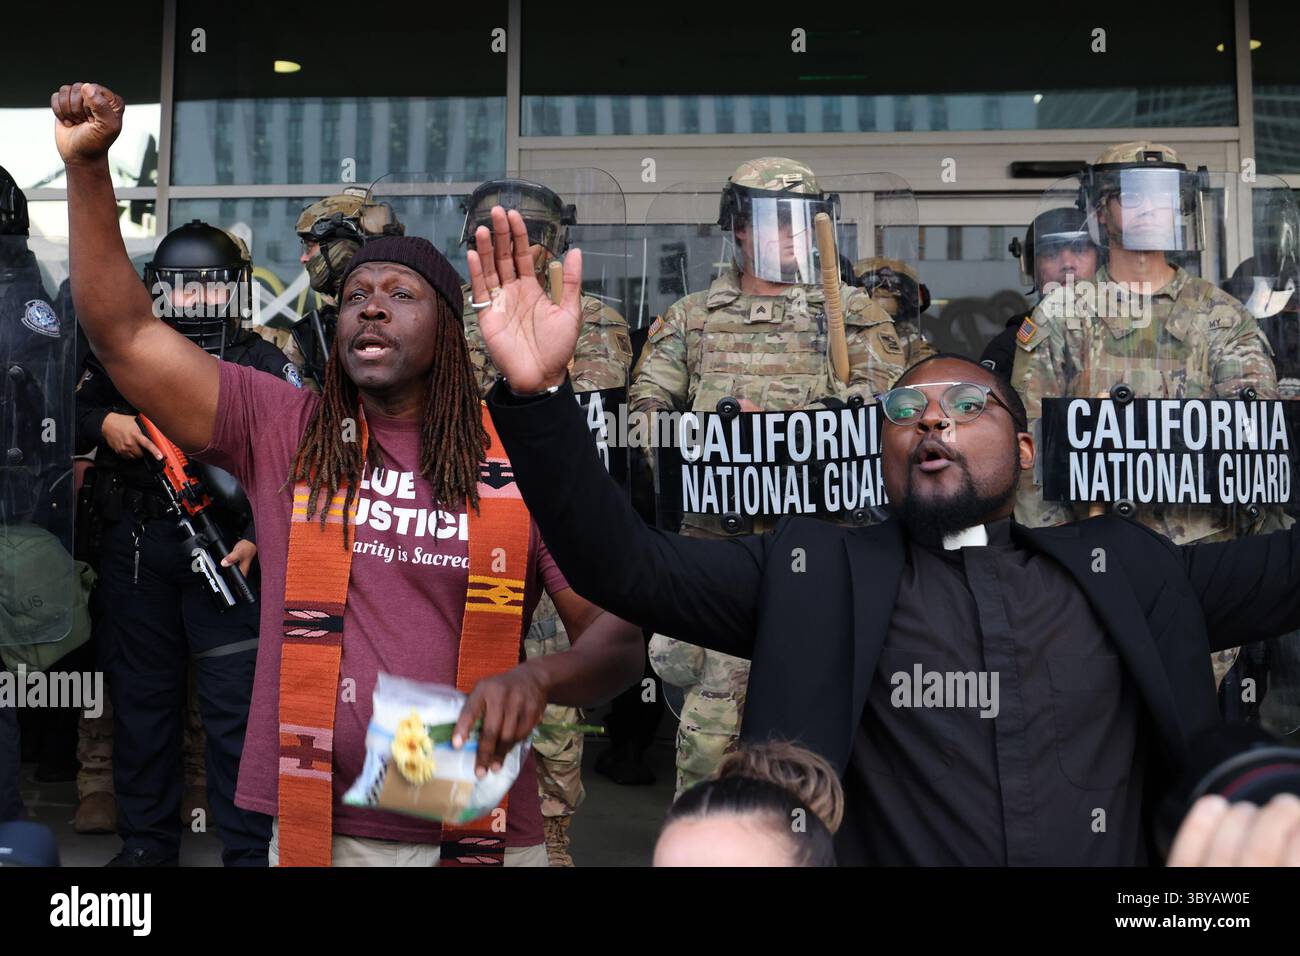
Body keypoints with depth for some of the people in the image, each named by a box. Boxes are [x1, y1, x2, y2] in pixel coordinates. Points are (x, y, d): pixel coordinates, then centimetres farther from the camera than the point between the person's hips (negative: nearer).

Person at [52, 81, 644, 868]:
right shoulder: (283, 431, 1)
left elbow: (619, 638, -5)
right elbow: (123, 332, -3)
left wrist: (536, 679, -25)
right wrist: (87, 166, -10)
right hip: (318, 830, 1)